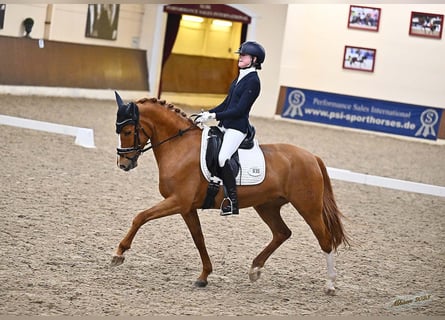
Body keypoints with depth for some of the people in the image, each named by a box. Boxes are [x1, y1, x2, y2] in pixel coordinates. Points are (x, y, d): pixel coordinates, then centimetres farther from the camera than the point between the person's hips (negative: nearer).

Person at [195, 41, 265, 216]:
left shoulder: (252, 81, -12)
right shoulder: (239, 79, 16)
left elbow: (239, 110, -18)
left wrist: (214, 116, -20)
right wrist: (207, 113, 6)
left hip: (237, 127, -10)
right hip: (225, 125, 10)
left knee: (223, 158, -27)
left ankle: (233, 202, -21)